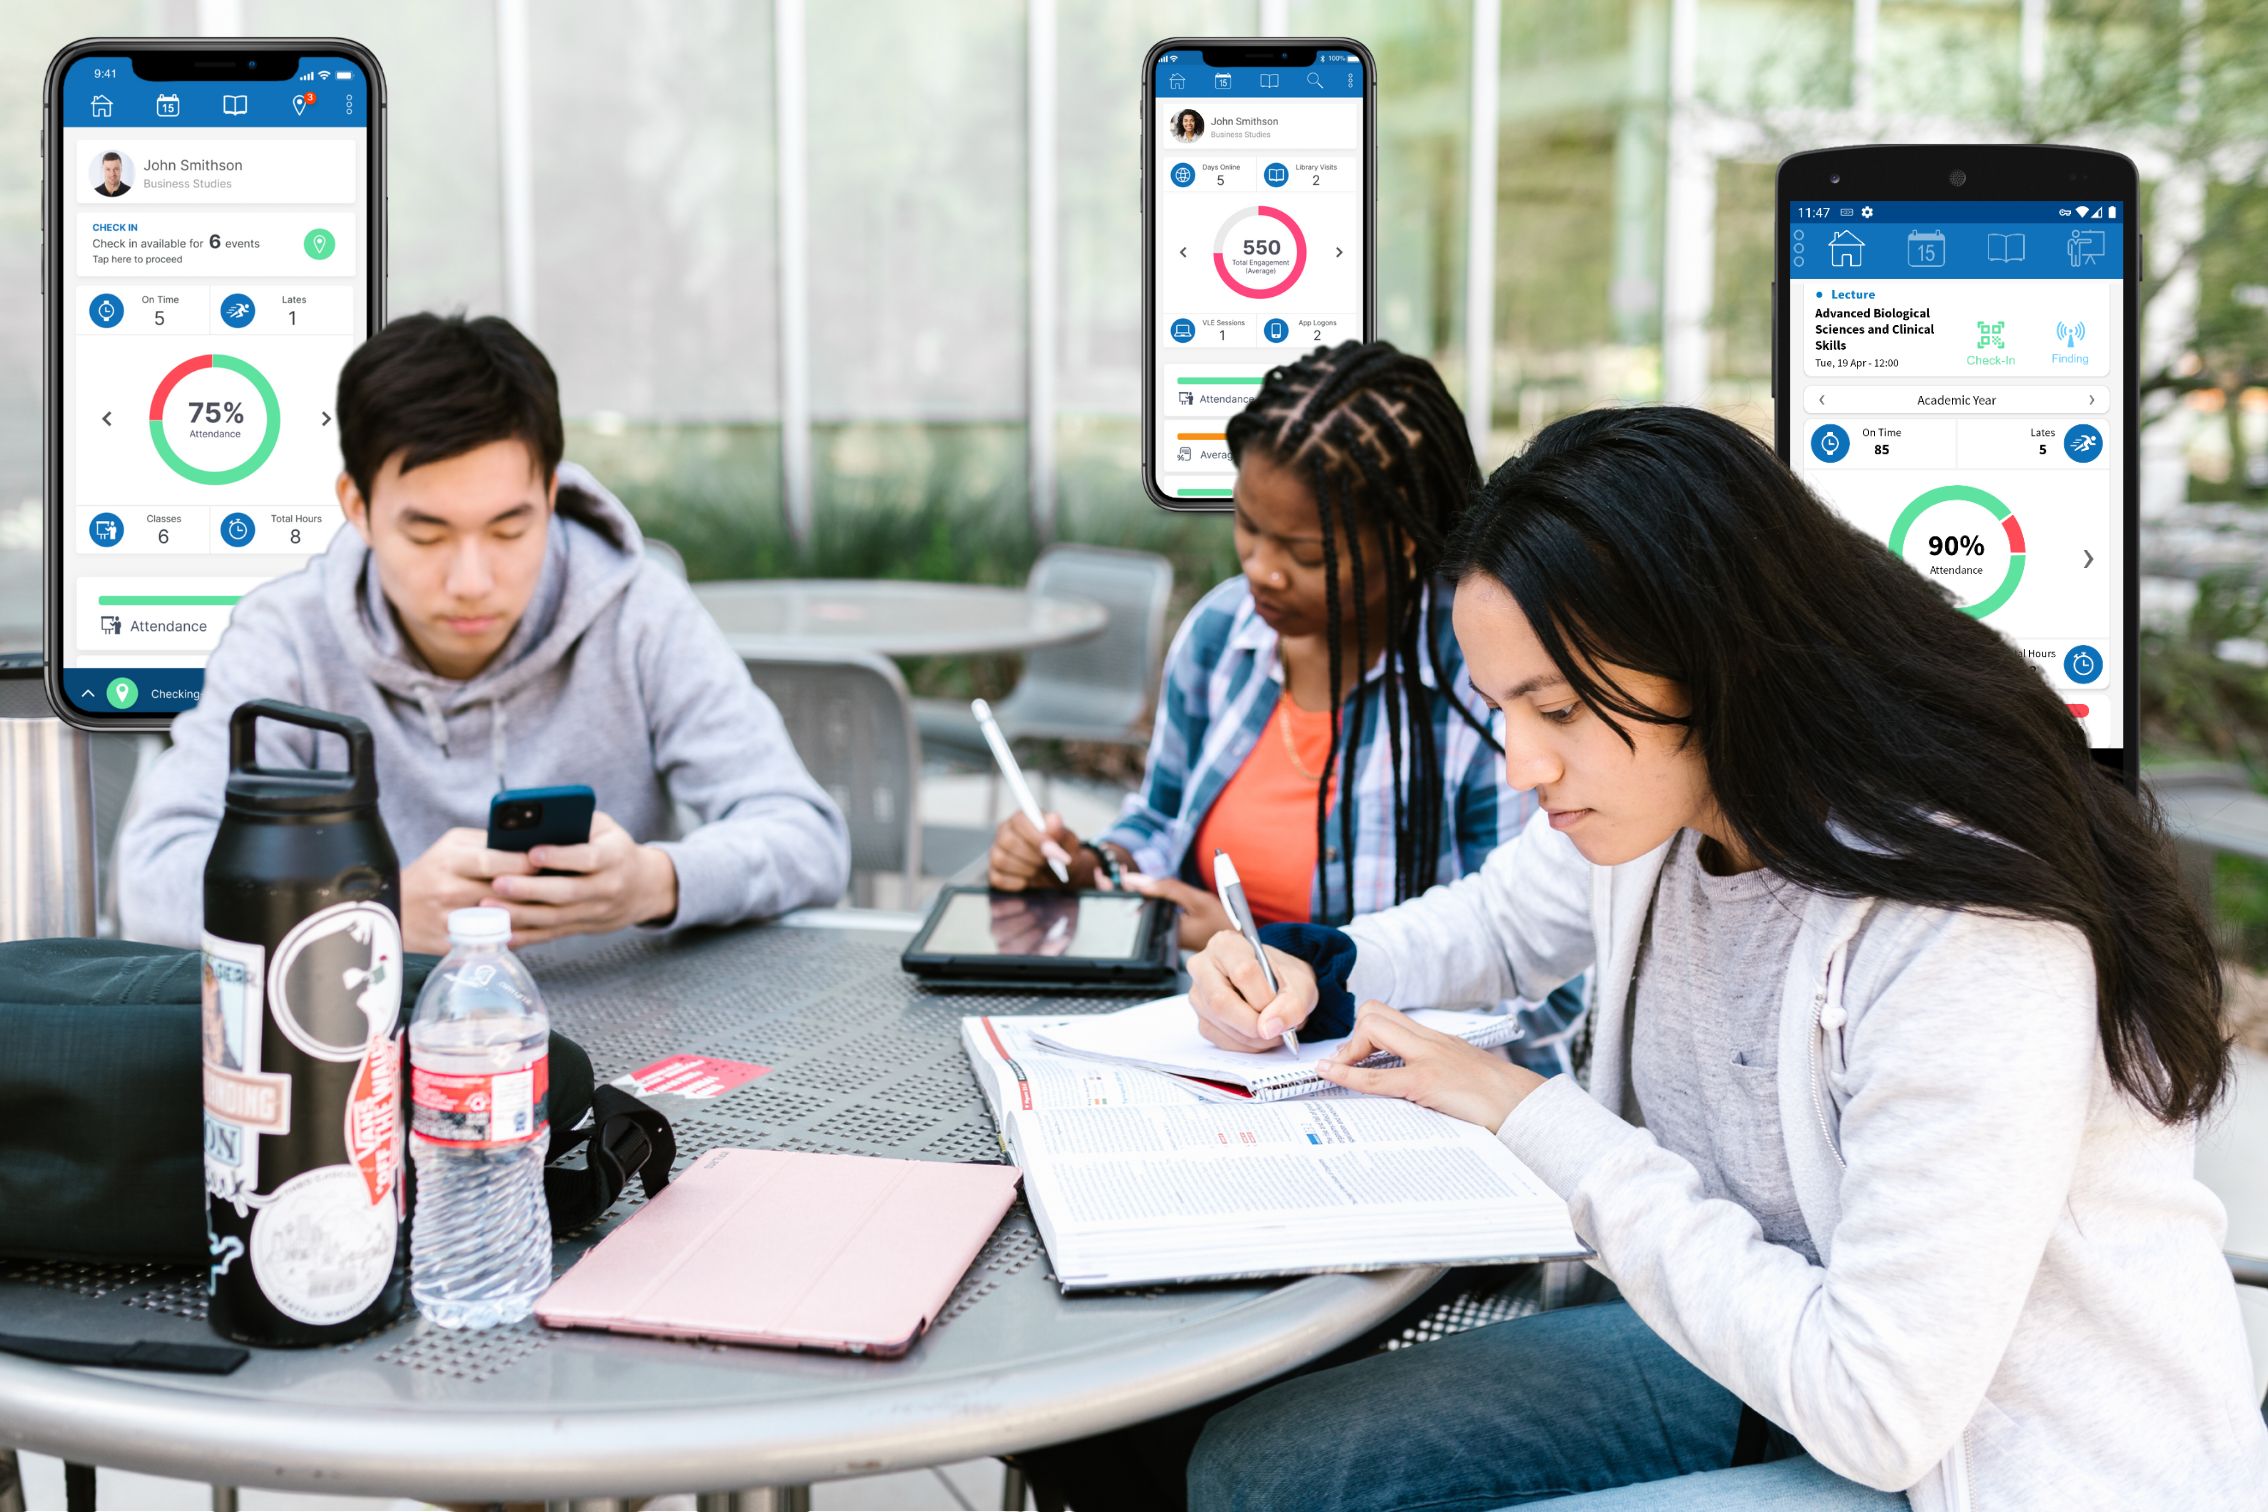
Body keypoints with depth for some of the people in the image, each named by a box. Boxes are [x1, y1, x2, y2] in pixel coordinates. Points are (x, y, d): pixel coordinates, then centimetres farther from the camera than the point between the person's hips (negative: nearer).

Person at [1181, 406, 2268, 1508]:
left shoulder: (1969, 939, -30)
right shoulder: (1656, 797, -5)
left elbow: (1879, 1413, -28)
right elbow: (1494, 923, 19)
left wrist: (1539, 1119, -22)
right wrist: (1305, 976, -3)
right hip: (1773, 1364, 8)